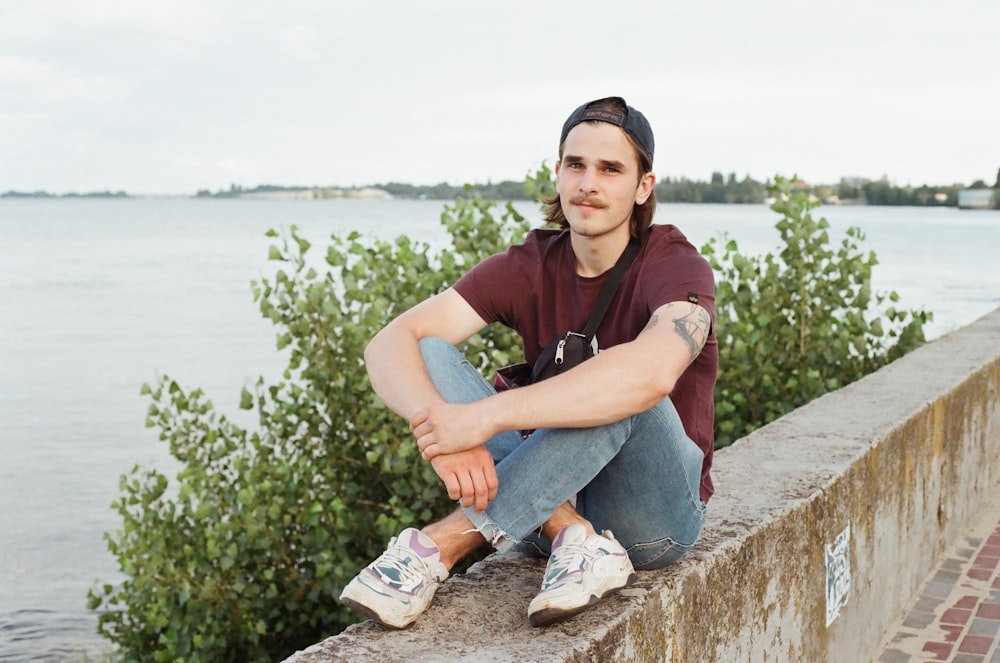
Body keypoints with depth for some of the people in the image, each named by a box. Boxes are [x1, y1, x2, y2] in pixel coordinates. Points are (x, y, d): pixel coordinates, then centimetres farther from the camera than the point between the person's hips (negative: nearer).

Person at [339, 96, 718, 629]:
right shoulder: (528, 268, -2)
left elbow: (652, 371, -38)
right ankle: (571, 539, -25)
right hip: (550, 497, 4)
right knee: (427, 354, -14)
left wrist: (486, 416, -40)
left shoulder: (676, 266, -14)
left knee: (623, 389, -35)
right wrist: (439, 429, -36)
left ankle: (441, 544, -31)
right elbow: (388, 345, -14)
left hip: (653, 518, -3)